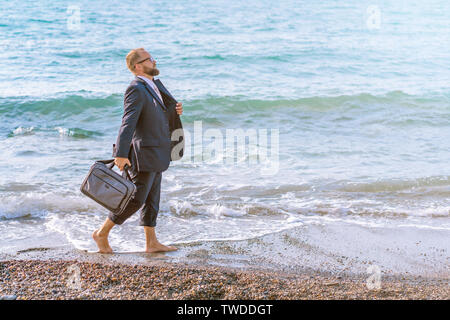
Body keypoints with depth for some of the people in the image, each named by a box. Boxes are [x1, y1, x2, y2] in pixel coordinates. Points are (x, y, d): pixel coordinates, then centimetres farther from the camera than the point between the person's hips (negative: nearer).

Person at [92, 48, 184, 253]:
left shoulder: (154, 85, 12)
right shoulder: (135, 90, -17)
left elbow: (163, 118, 20)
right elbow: (128, 123, -26)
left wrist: (176, 111, -2)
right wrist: (121, 154, -34)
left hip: (155, 155, 9)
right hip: (145, 154, -9)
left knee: (152, 199, 12)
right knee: (136, 198, -5)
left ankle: (151, 243, 18)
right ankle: (102, 234, 6)